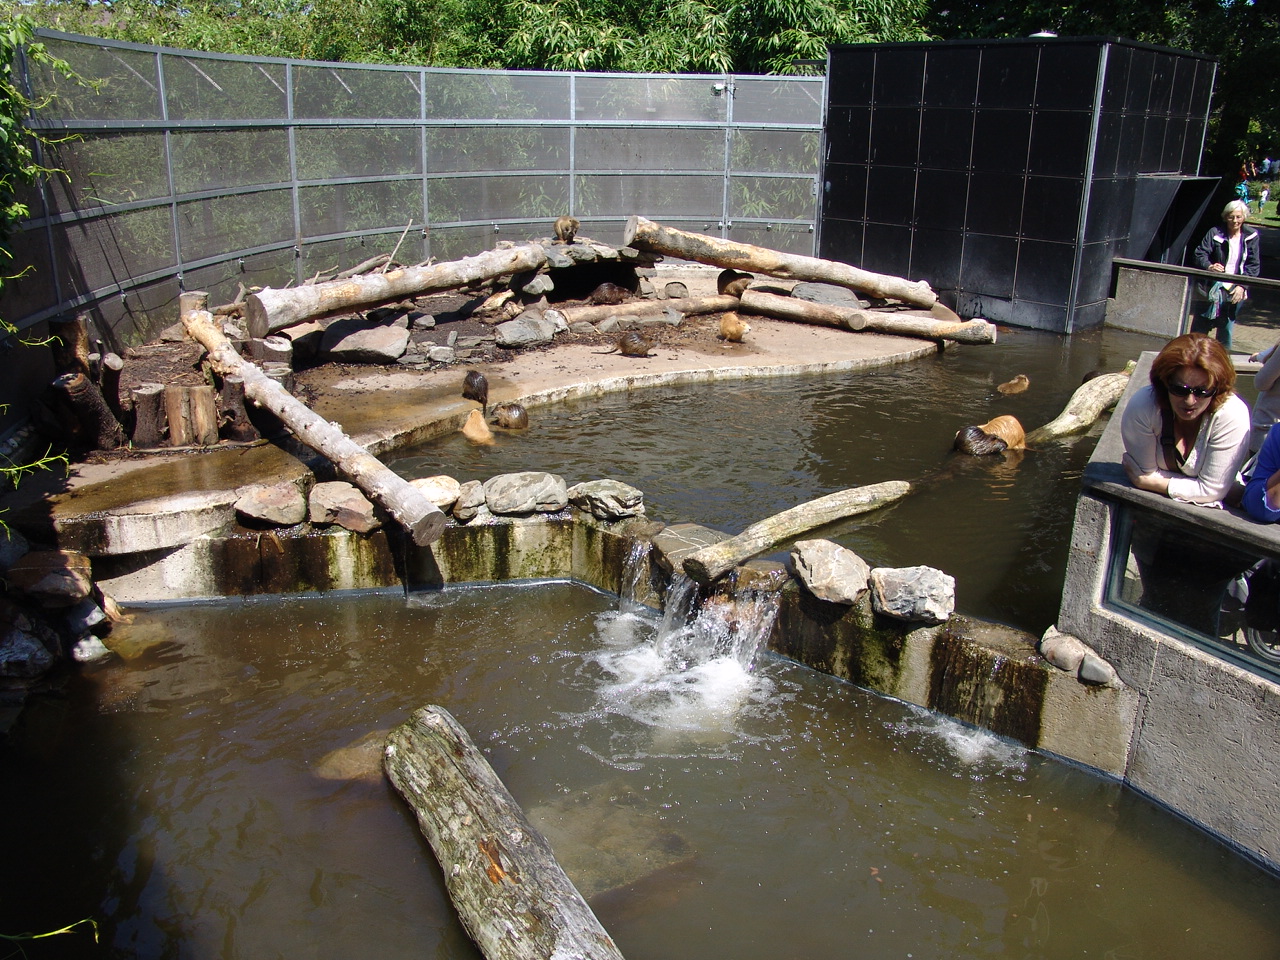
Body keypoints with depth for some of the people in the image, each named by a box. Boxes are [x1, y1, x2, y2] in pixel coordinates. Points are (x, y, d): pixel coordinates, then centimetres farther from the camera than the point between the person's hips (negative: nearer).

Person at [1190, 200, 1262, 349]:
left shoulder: (1252, 237, 3)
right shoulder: (1215, 233, -3)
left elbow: (1254, 265, 2)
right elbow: (1200, 254, -7)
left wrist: (1242, 286, -10)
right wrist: (1209, 266, -28)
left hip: (1236, 291, 2)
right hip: (1214, 287, -1)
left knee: (1227, 328, 8)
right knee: (1200, 327, -1)